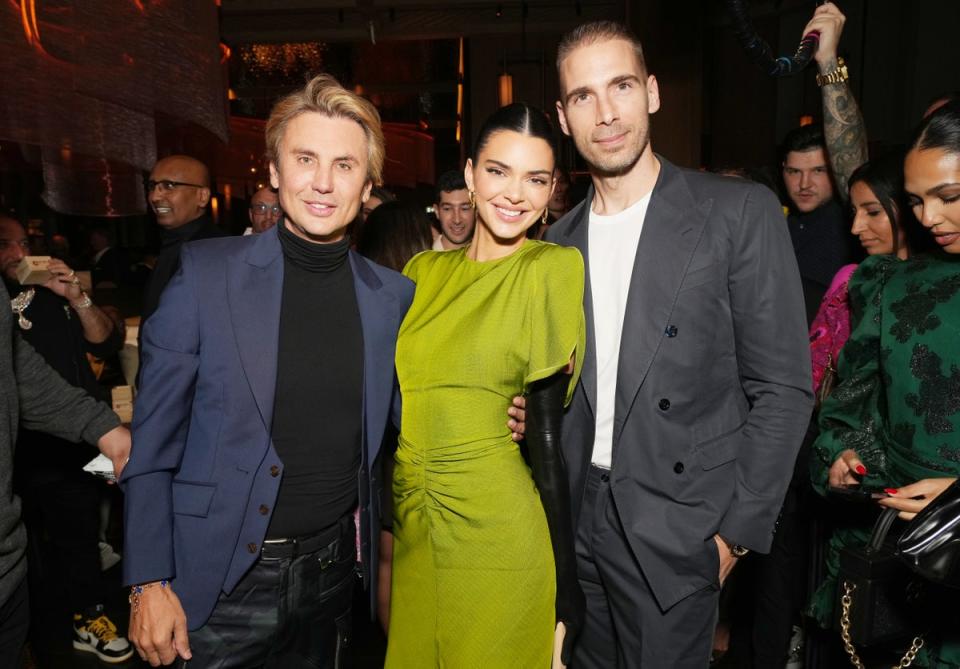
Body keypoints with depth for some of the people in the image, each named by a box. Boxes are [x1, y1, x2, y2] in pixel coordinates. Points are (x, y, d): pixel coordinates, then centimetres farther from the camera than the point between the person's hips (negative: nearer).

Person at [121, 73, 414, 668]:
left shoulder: (394, 295, -2)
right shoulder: (205, 273, -10)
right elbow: (154, 443, -6)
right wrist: (150, 583, -7)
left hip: (335, 569, 3)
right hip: (226, 580, -2)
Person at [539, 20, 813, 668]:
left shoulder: (740, 212, -9)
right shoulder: (560, 238, 5)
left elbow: (783, 388, -9)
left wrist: (739, 529, -10)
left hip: (677, 531, -4)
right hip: (579, 515, 5)